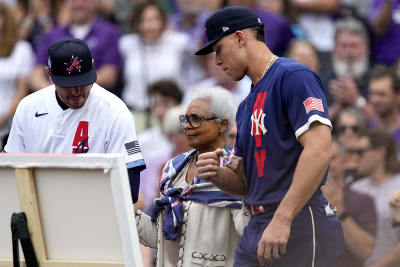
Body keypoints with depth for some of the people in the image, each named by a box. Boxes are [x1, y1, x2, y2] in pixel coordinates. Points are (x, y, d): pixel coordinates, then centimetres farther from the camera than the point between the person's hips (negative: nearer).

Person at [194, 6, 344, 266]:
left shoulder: (293, 76, -7)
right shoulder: (247, 105, 22)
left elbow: (319, 150, -20)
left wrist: (281, 220, -25)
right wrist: (217, 174, 2)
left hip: (298, 225, -8)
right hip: (257, 230, 8)